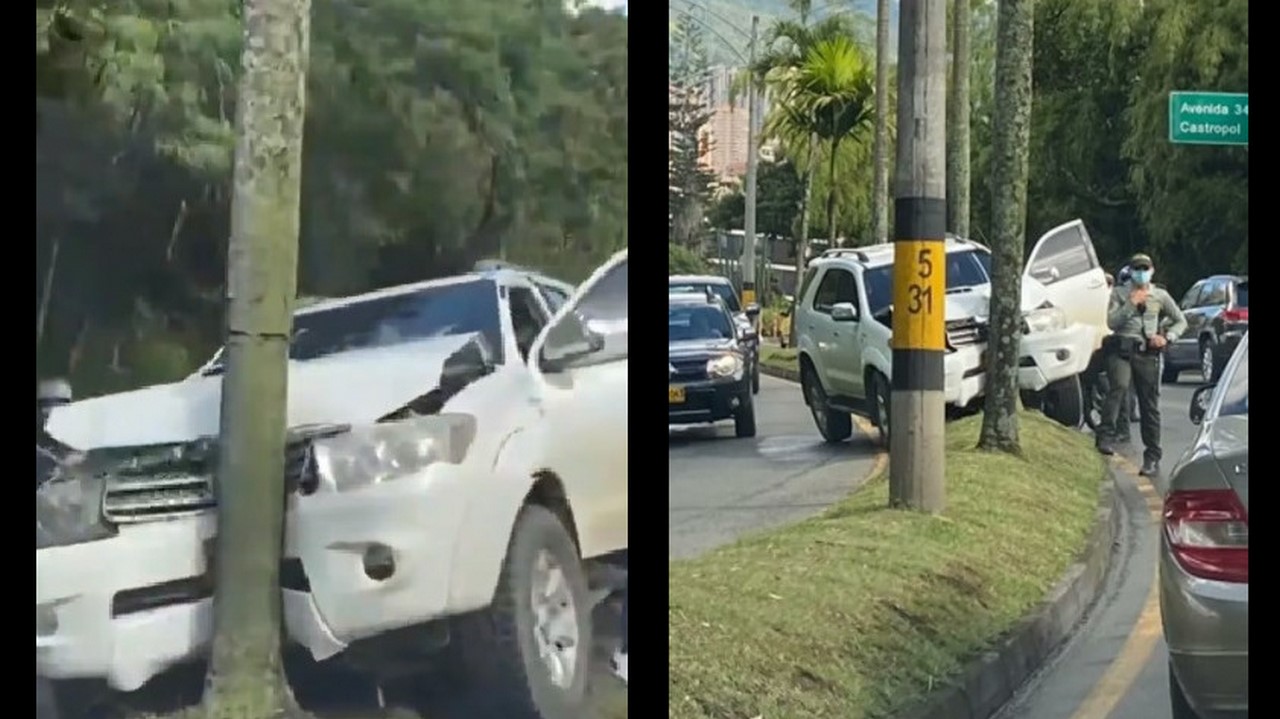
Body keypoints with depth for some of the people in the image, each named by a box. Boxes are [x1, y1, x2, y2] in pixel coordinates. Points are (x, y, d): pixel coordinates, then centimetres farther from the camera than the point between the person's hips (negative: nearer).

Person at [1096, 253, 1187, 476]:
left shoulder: (1160, 296, 13)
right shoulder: (1119, 293, 10)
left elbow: (1181, 322, 19)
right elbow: (1112, 322, -2)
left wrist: (1167, 337, 2)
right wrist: (1132, 304, -10)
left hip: (1148, 353, 2)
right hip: (1121, 350, -2)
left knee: (1150, 406, 3)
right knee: (1119, 387, -30)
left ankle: (1152, 458, 9)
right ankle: (1107, 437, -38)